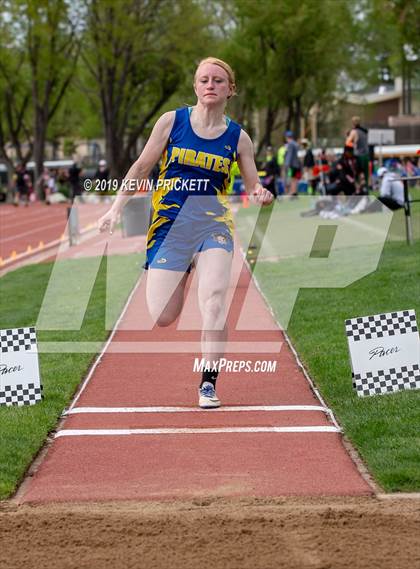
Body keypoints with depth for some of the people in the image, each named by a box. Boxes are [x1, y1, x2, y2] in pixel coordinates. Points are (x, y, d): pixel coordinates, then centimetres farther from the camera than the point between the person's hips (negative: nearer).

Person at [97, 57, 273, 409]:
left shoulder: (238, 137, 5)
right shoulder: (172, 121, 2)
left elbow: (253, 187, 10)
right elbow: (141, 168, 9)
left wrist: (262, 195, -13)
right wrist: (116, 209, 5)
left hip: (214, 224, 0)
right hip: (170, 224, 0)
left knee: (213, 299, -25)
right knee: (163, 319, -7)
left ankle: (209, 383, -13)